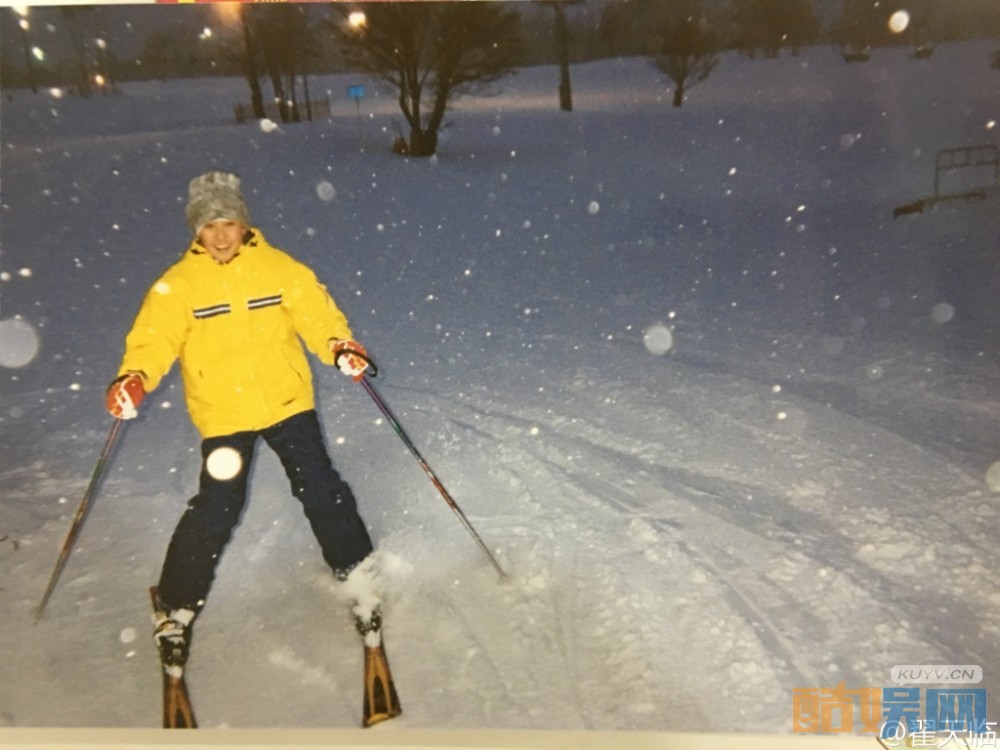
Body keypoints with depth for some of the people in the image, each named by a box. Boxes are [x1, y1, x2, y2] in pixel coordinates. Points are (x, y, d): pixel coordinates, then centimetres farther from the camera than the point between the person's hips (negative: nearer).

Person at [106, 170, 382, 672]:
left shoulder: (279, 268, -1)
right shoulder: (178, 283, -3)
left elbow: (316, 311, -3)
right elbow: (154, 337, -9)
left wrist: (340, 346, -23)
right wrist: (134, 377, -29)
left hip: (287, 401, 1)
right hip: (222, 412, -1)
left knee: (320, 490, 0)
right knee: (215, 511, -1)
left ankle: (358, 575, 20)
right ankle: (175, 610, 20)